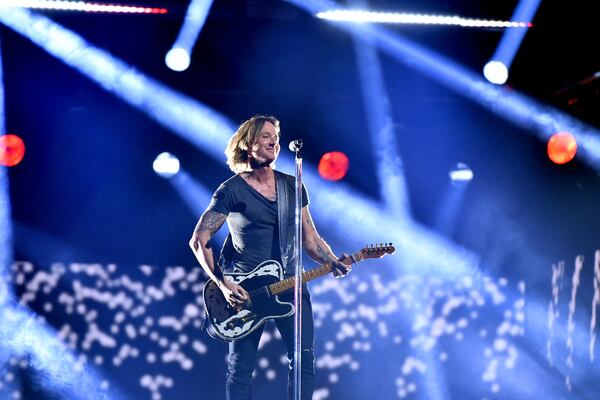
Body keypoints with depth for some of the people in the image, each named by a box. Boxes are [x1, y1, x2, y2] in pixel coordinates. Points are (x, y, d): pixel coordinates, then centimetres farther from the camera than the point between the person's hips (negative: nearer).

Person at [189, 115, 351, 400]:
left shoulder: (293, 187, 10)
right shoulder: (231, 191, -4)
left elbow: (310, 239, 13)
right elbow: (199, 240, -6)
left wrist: (333, 262, -7)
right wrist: (223, 285, -15)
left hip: (289, 285, 4)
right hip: (244, 290, -4)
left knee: (304, 360, -5)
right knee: (240, 368, 0)